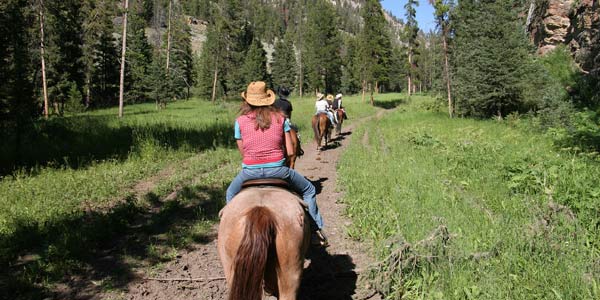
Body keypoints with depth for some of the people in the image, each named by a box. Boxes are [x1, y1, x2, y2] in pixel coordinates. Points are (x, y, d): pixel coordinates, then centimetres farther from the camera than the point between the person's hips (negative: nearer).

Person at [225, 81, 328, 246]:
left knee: (231, 195, 31)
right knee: (309, 191, 23)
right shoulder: (280, 118, 3)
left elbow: (242, 152, 7)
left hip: (250, 170, 1)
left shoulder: (240, 121, 2)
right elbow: (290, 151, 2)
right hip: (277, 169, 0)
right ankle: (317, 229, 21)